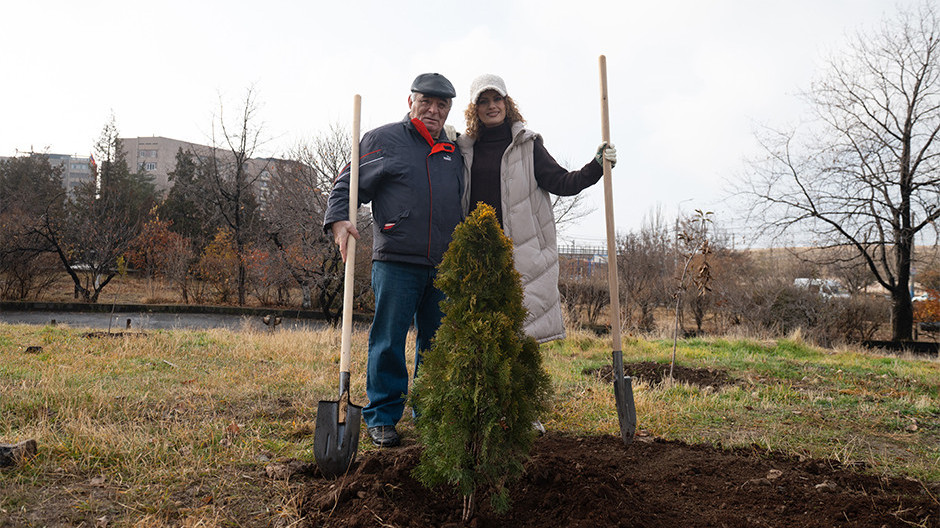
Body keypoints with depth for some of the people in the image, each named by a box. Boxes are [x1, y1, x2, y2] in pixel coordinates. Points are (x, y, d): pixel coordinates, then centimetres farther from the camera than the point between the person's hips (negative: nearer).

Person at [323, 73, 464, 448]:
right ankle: (381, 419, 10)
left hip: (445, 267, 5)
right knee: (388, 342, -2)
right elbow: (347, 184, -1)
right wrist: (338, 220, -18)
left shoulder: (453, 153, 19)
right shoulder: (383, 140, 4)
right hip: (396, 262, -5)